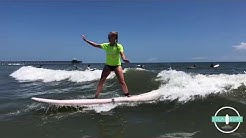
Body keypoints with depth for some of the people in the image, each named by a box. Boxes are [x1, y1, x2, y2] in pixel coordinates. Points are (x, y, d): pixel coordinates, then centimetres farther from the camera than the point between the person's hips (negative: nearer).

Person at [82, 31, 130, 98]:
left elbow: (122, 54, -28)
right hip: (108, 65, 3)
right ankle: (96, 96, 2)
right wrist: (86, 40, 4)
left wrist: (124, 59, -51)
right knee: (101, 81, -4)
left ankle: (128, 95, 3)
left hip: (117, 65, -3)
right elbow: (96, 45, 4)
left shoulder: (119, 46, -13)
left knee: (122, 81, -9)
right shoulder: (106, 45, -2)